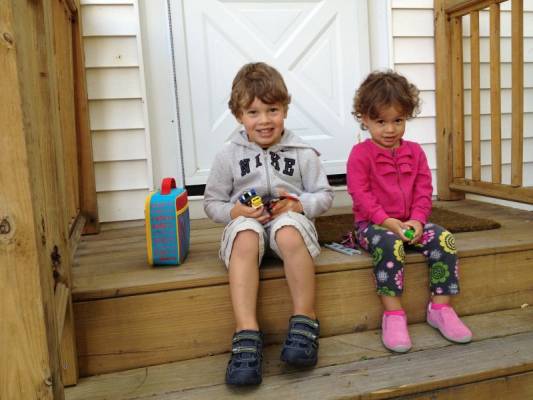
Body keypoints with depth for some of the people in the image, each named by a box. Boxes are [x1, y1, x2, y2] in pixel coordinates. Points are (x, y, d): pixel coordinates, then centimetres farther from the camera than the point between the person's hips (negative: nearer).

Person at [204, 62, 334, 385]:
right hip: (247, 223, 1)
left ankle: (305, 321, -23)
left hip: (290, 220, 0)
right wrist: (234, 210, -12)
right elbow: (212, 203, 10)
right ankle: (247, 333, -38)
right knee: (244, 236, -36)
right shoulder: (229, 156, 6)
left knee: (289, 232, -37)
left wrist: (299, 204, -12)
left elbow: (325, 195, 9)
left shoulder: (303, 153, 6)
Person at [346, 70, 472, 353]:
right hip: (373, 224, -4)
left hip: (410, 224, 5)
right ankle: (393, 314, -28)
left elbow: (423, 191, 6)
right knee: (389, 244, -36)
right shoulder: (360, 154, -2)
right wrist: (387, 221, -21)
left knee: (444, 239, -20)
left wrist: (417, 221, -12)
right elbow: (361, 195, -10)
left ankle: (441, 308, -9)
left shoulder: (414, 152, 12)